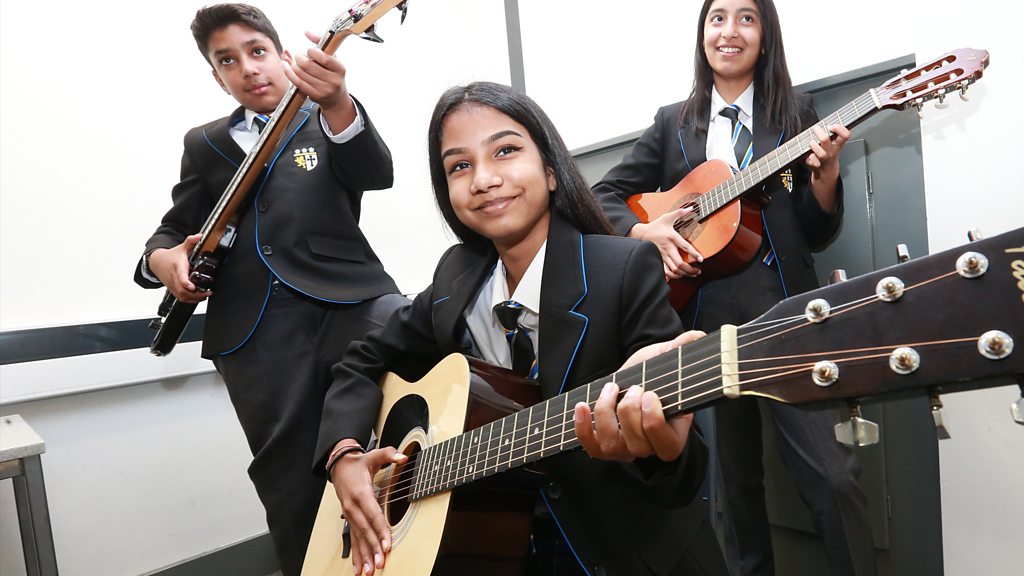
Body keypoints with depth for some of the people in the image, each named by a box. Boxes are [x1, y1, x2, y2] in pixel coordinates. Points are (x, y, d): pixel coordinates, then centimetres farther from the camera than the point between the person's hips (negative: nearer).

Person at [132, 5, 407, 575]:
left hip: (348, 301, -2)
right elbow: (174, 228, 26)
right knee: (293, 491, 4)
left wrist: (336, 103, -29)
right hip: (253, 332, 3)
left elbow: (376, 173, -9)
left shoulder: (329, 122, 13)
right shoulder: (205, 143, 23)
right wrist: (162, 258, 1)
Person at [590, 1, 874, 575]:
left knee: (835, 474, -7)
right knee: (737, 475, 13)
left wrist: (825, 172, -14)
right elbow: (605, 195, 8)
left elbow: (818, 233, 4)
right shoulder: (674, 122, 10)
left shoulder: (795, 111, 7)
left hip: (785, 317, -1)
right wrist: (647, 230, -9)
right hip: (706, 323, 1)